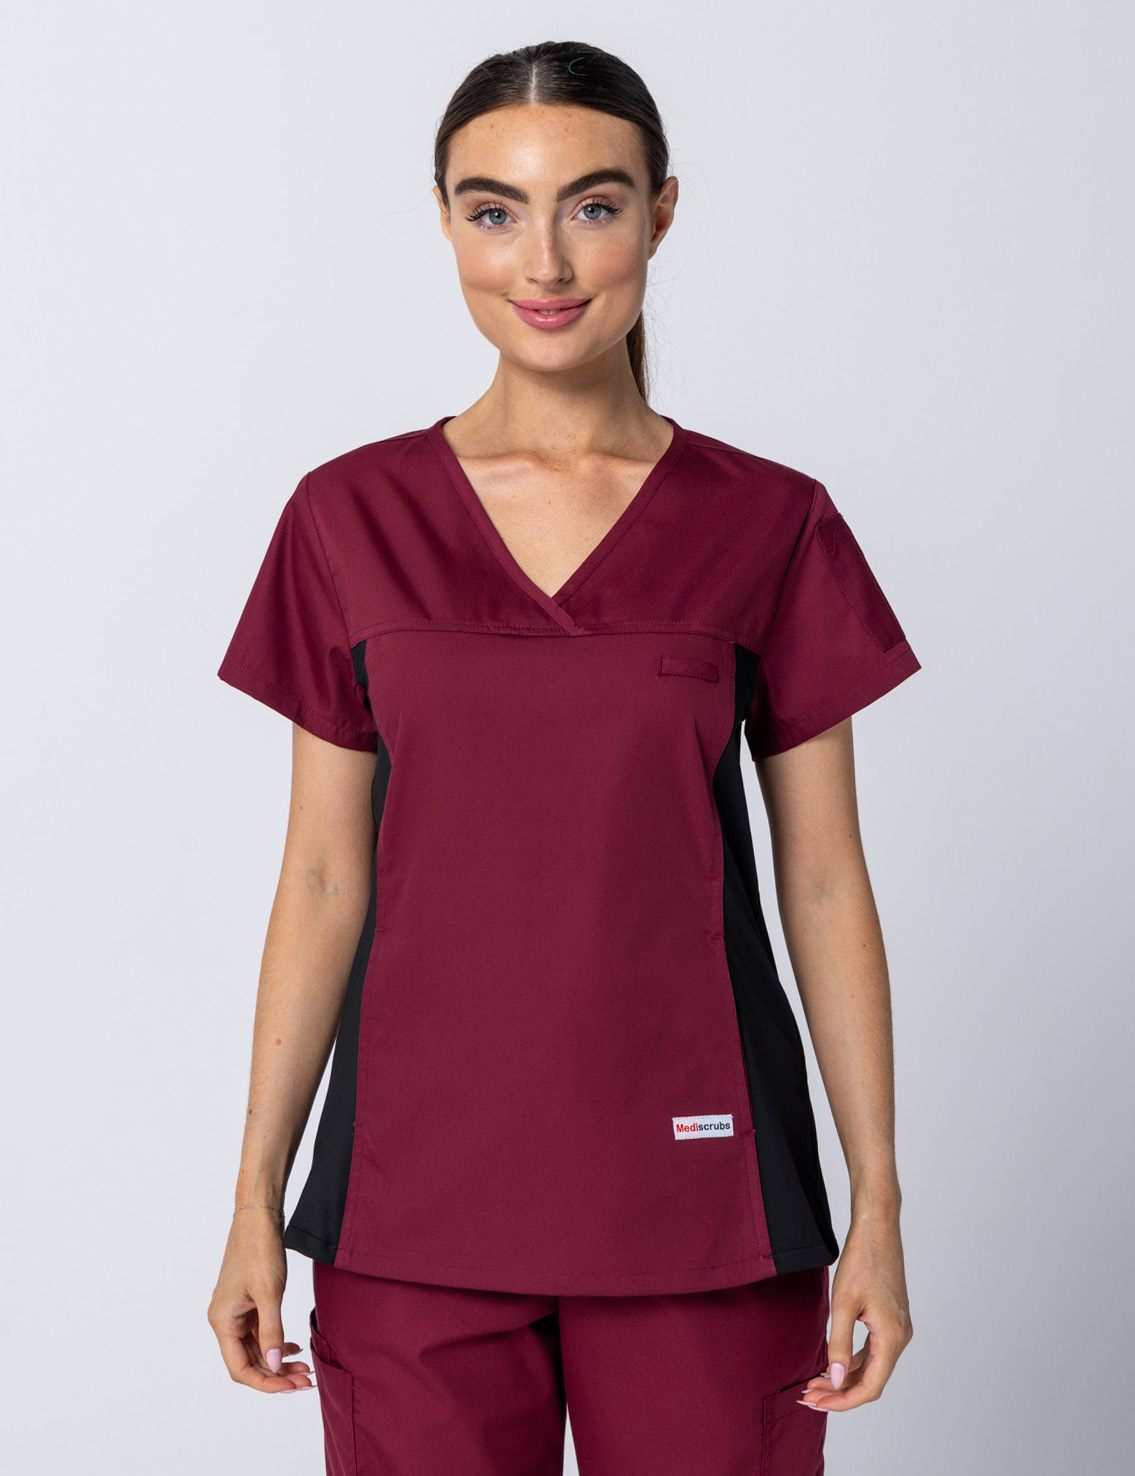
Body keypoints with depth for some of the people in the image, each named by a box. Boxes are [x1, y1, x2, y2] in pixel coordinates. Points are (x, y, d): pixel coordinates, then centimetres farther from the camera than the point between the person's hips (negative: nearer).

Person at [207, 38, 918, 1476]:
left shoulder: (771, 525, 0)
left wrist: (879, 1208, 0)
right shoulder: (351, 519, 3)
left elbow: (825, 881, 3)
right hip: (421, 1189, 1)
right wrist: (256, 1201, 4)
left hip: (695, 1187, 0)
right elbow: (323, 876, 6)